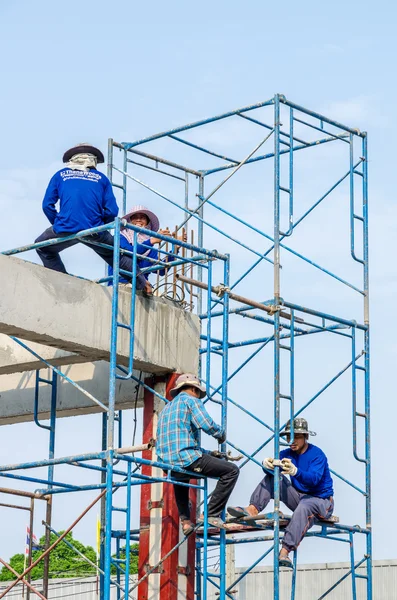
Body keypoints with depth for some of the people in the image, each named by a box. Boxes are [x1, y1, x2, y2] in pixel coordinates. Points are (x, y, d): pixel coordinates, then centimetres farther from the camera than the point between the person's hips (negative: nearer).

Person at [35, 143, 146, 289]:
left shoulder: (60, 175, 15)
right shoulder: (101, 178, 15)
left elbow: (47, 205, 8)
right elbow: (112, 211, 6)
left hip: (65, 230, -1)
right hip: (94, 231, 1)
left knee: (43, 247, 25)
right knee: (114, 255, 25)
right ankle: (141, 282, 17)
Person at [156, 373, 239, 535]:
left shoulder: (166, 408, 27)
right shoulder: (191, 400, 3)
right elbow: (207, 425, -13)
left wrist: (209, 453, 34)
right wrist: (221, 435, 10)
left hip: (167, 464, 8)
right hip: (187, 458, -8)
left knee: (179, 478, 43)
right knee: (232, 471, -2)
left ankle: (185, 520, 30)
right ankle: (213, 514, -6)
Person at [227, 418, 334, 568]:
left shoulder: (317, 454, -14)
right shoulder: (287, 454, 4)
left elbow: (314, 479, -31)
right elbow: (274, 468, -15)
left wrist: (295, 471, -50)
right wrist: (267, 464, -40)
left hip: (320, 500, -7)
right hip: (299, 497, 7)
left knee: (305, 506, -40)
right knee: (272, 477, -4)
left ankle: (284, 552, -52)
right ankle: (252, 509, -23)